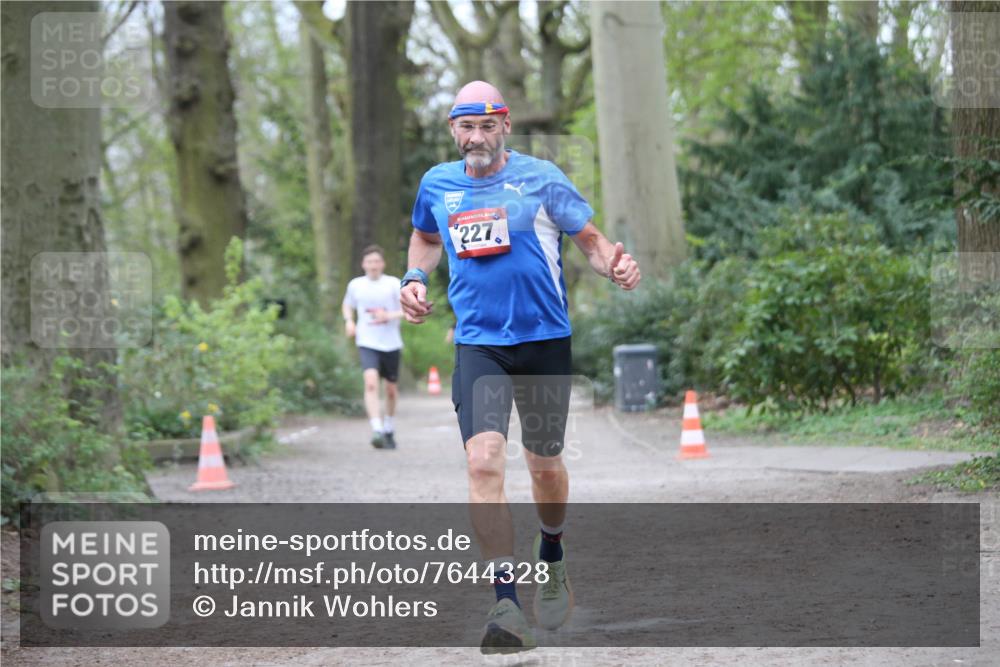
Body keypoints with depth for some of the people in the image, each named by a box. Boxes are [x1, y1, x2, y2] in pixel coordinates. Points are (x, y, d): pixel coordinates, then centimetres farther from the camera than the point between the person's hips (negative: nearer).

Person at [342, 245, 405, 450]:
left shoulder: (394, 284, -4)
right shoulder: (355, 285, 4)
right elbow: (347, 305, 23)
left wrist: (389, 316, -21)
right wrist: (349, 321, 3)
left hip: (391, 343, 0)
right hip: (367, 343, 0)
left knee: (391, 388, 12)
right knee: (371, 382, -22)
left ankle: (388, 427, 37)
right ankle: (377, 430, -29)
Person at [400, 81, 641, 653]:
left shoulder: (540, 178, -2)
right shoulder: (437, 185, 7)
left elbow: (590, 238, 2)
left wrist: (616, 264, -19)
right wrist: (415, 277, 8)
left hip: (545, 341, -1)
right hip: (478, 344, 1)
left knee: (545, 465, 11)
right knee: (484, 462, -19)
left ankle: (552, 555, 44)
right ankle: (507, 602, -22)